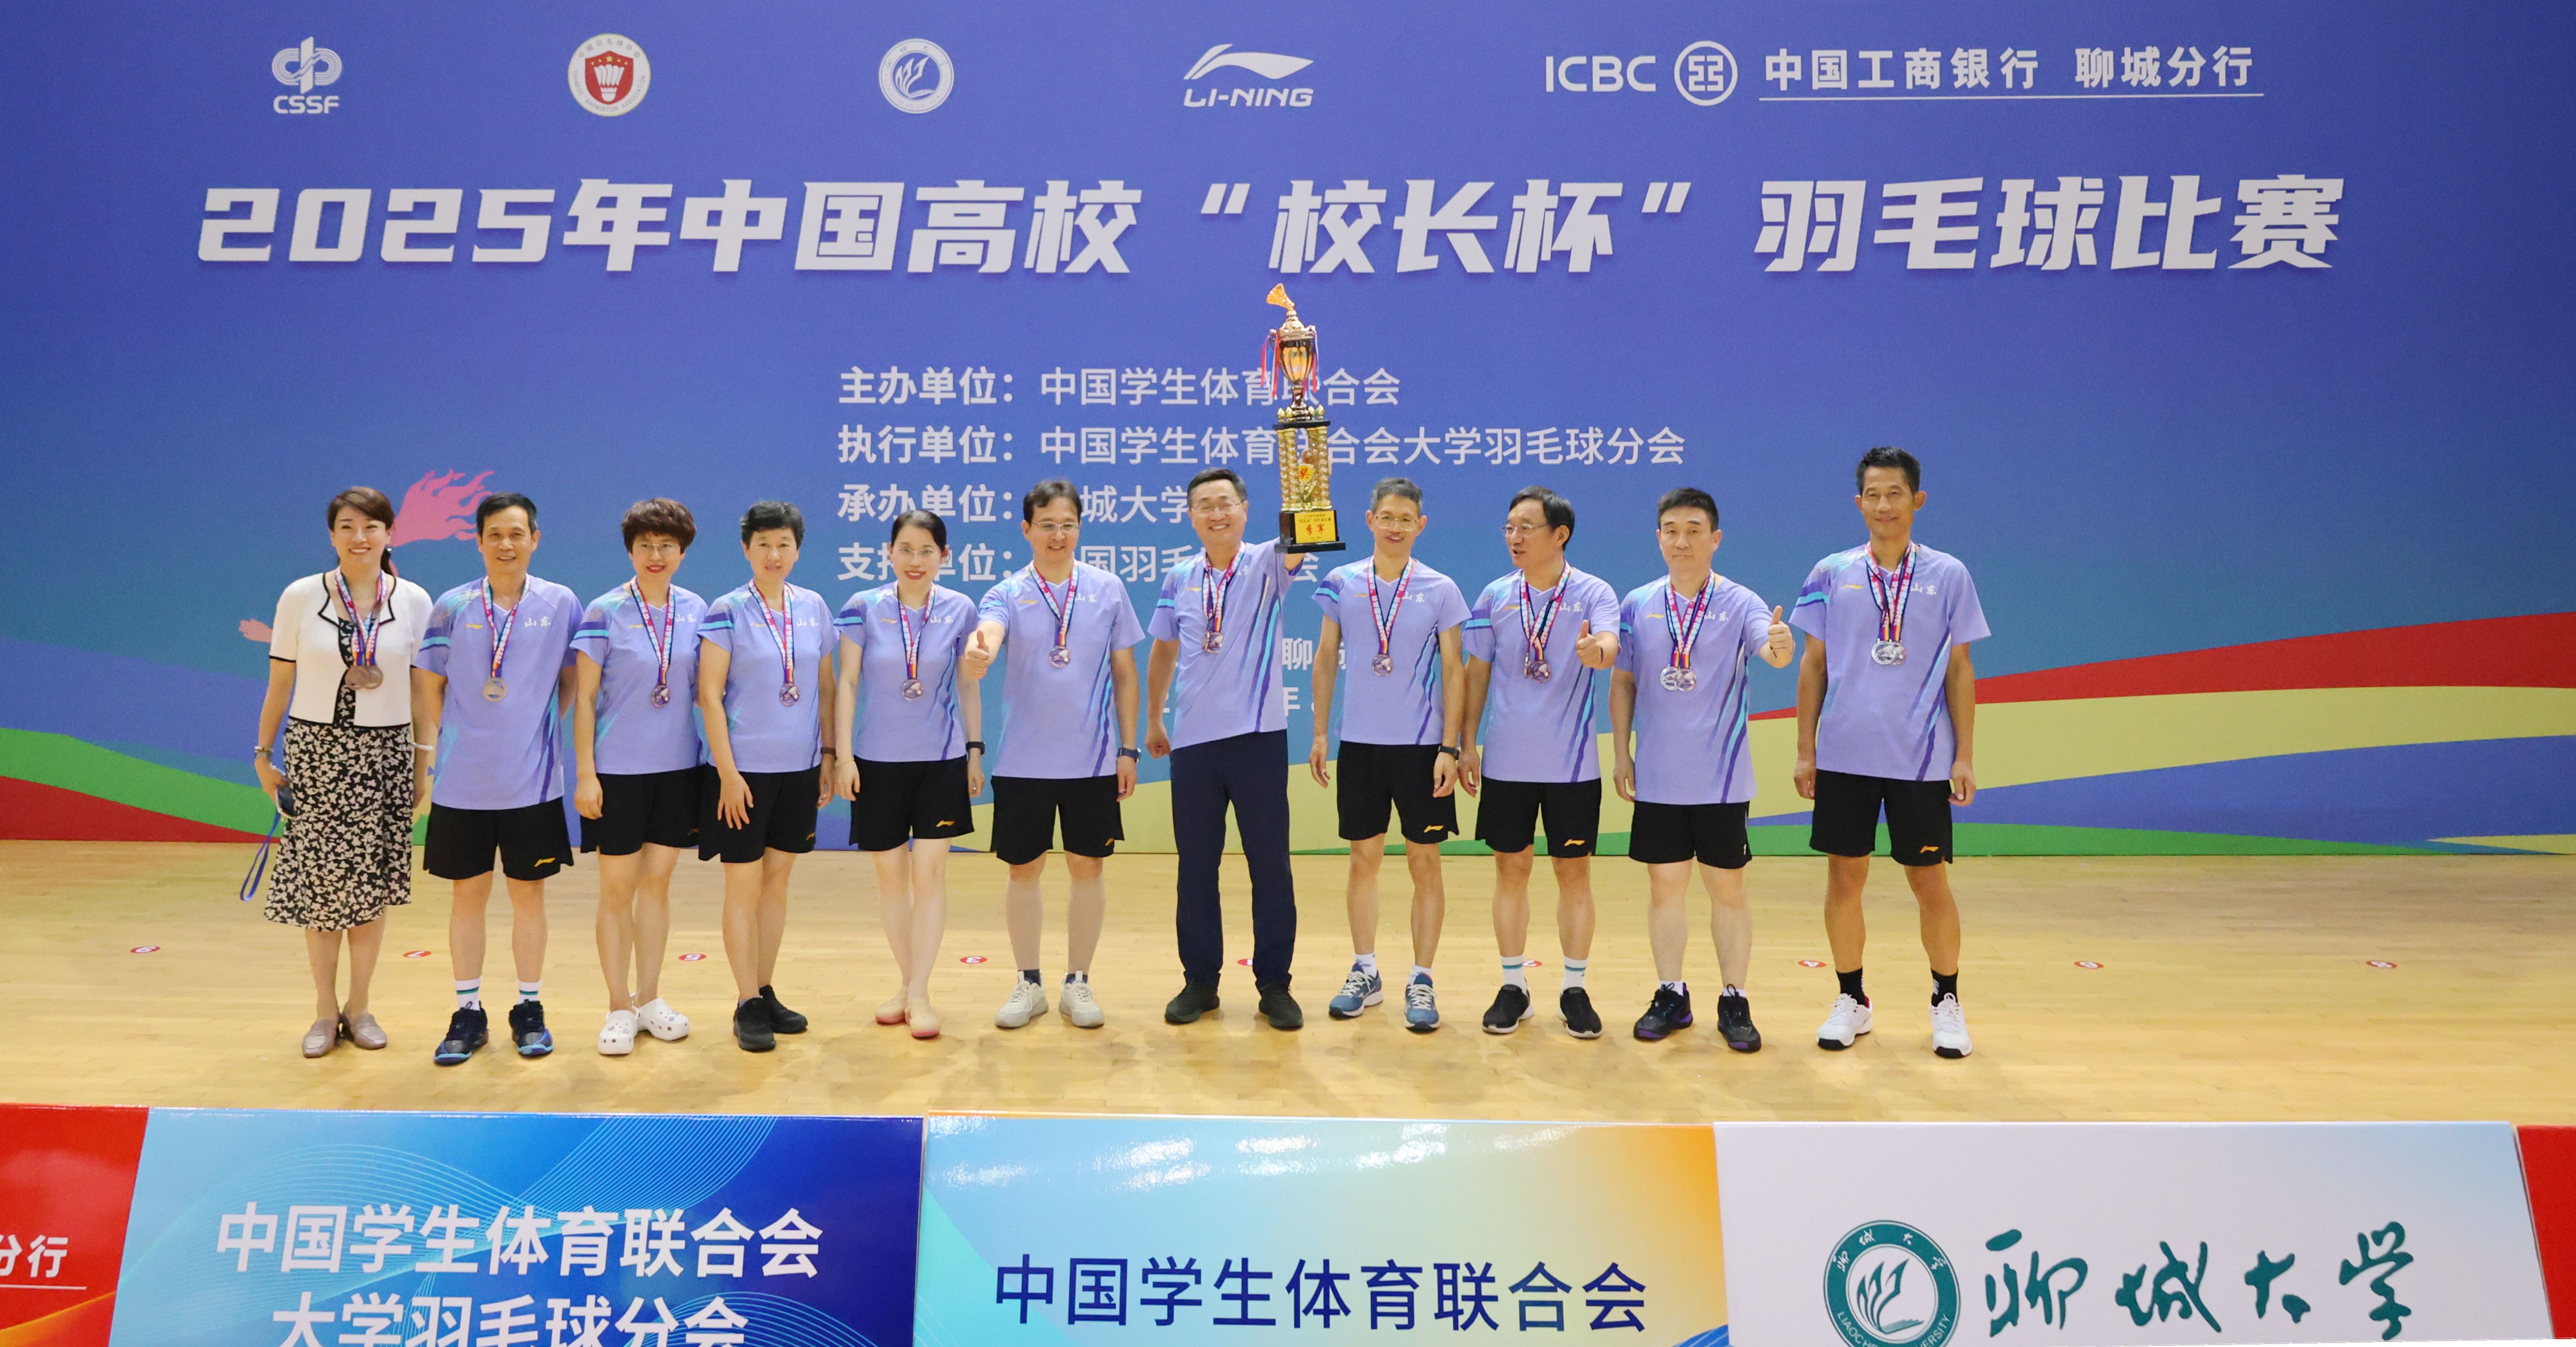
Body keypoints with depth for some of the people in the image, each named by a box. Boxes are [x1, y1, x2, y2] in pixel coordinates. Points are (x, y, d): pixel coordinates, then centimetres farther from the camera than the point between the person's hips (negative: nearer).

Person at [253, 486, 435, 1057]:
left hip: (385, 753, 1)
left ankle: (359, 1006, 19)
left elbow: (424, 688, 5)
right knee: (320, 882, 1)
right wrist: (264, 754, 4)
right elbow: (280, 683, 4)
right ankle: (325, 1010, 15)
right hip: (317, 751, -1)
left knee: (371, 883, 5)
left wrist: (424, 764, 4)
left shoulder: (414, 601, 1)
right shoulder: (300, 597, -1)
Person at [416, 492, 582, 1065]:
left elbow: (571, 680, 9)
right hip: (462, 780, 1)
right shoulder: (452, 606, 1)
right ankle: (468, 1012, 20)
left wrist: (545, 728, 1)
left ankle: (529, 1008, 20)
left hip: (532, 779, 0)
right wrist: (430, 756, 3)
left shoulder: (561, 604, -1)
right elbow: (433, 687, 6)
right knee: (468, 893, 8)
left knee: (529, 891, 7)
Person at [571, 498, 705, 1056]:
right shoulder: (604, 612, -7)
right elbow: (583, 698, -6)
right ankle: (619, 1007, 15)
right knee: (618, 887, 3)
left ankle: (650, 997, 23)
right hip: (618, 768, -3)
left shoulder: (695, 610, 4)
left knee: (658, 881, 11)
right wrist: (585, 773, -10)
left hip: (677, 766, 4)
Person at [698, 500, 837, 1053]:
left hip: (799, 768, 5)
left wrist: (829, 754, 10)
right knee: (744, 884, 1)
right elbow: (709, 695, -9)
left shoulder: (813, 608, 6)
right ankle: (747, 1004, 9)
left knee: (777, 880, 12)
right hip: (745, 768, -4)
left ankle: (766, 991, 23)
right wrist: (727, 772, -13)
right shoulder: (726, 612, -7)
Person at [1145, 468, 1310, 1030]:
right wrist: (1152, 720, 20)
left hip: (1259, 735, -3)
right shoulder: (1179, 579, 8)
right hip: (1192, 740, 3)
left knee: (1270, 865, 2)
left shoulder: (1266, 564, -1)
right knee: (1196, 866, 8)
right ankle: (1200, 980, 20)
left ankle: (1274, 984, 13)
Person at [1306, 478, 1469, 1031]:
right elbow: (1326, 659, 9)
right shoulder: (1342, 583, 3)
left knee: (1424, 863, 2)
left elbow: (1453, 670, -1)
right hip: (1360, 742, 2)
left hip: (1421, 745, -2)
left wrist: (1449, 747, -7)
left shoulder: (1440, 589, -1)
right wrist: (1319, 734, 5)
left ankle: (1421, 981, 12)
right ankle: (1365, 973, 22)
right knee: (1363, 859, 9)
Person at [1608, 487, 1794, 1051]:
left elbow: (1771, 650, -22)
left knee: (1727, 890, 5)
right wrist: (1620, 752, 5)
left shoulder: (1739, 603, -5)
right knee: (1665, 886, 9)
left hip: (1722, 779, -2)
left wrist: (1780, 647, -46)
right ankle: (1671, 997, 22)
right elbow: (1622, 683, 9)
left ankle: (1734, 1003, 16)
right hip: (1656, 777, 2)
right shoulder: (1637, 605, 3)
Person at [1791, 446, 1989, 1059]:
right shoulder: (1832, 574, 3)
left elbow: (1960, 670, 3)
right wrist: (1805, 750, 2)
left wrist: (1965, 756, -2)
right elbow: (1814, 664, 6)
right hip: (1844, 754, 1)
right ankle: (1851, 1000, 20)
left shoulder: (1948, 576, 1)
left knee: (1929, 880, 4)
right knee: (1845, 875, 6)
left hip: (1922, 757, -1)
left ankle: (1946, 1002, 21)